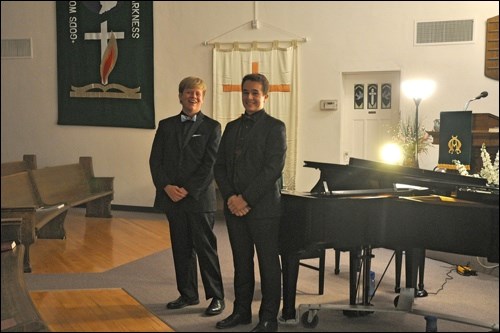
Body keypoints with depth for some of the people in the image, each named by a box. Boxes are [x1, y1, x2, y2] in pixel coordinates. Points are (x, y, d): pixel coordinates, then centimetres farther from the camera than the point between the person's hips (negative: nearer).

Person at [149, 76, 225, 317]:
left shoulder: (211, 127, 0)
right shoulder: (166, 126, 11)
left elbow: (210, 164, -8)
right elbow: (155, 161, 6)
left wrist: (187, 190, -13)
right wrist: (166, 187, -9)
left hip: (200, 198, -4)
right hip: (172, 197, 4)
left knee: (206, 248, 0)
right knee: (181, 249, 11)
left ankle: (216, 297, 9)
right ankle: (188, 294, 22)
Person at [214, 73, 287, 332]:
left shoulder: (275, 127, -5)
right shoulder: (232, 127, 13)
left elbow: (273, 168, -14)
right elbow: (219, 166, 10)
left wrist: (246, 199, -16)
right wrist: (230, 198, -5)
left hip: (263, 207, -5)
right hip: (234, 207, 6)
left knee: (268, 263, 3)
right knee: (241, 262, 14)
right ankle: (241, 311, 26)